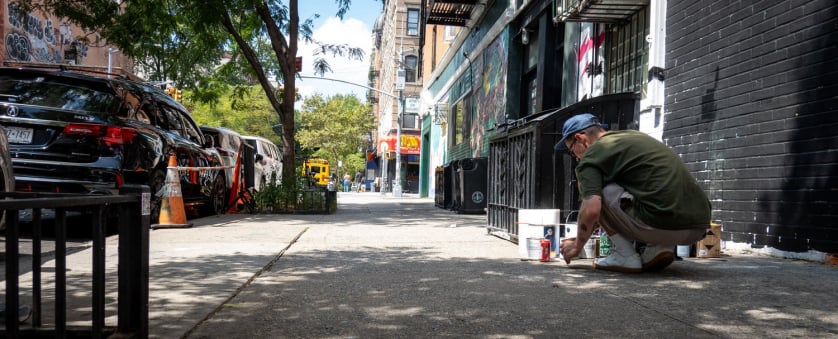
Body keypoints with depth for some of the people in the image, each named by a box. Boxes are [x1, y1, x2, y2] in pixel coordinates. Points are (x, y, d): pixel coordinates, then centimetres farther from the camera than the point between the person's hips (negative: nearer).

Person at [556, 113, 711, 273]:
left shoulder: (592, 155, 1)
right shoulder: (634, 135, 26)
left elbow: (591, 210, -12)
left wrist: (577, 246, 7)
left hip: (662, 225, -8)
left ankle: (625, 255, 5)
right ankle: (661, 247, 12)